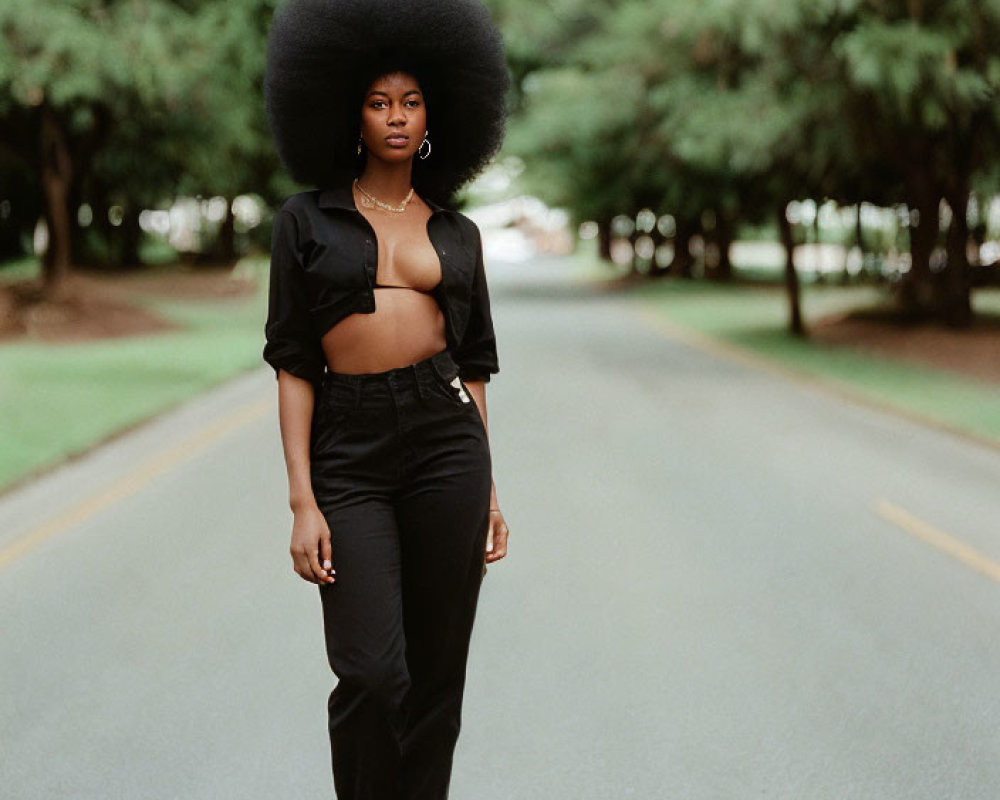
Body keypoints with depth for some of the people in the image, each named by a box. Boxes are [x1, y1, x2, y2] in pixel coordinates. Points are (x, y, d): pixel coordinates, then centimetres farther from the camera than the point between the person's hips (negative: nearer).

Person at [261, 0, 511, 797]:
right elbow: (294, 364, 0)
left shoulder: (456, 232, 12)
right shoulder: (307, 220, 4)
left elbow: (473, 365, 14)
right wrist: (302, 501, -8)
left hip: (447, 441, 2)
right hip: (348, 457, -2)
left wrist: (489, 490, 8)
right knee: (372, 674, -12)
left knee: (437, 672, 4)